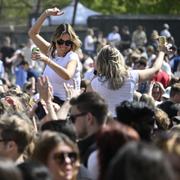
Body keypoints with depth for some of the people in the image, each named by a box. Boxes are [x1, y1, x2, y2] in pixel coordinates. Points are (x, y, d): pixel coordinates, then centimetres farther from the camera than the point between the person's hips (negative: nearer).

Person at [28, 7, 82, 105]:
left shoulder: (72, 57, -11)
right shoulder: (51, 52, 10)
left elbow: (67, 76, -33)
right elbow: (32, 33, 14)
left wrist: (46, 60, -41)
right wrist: (46, 14, 2)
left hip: (66, 102, -6)